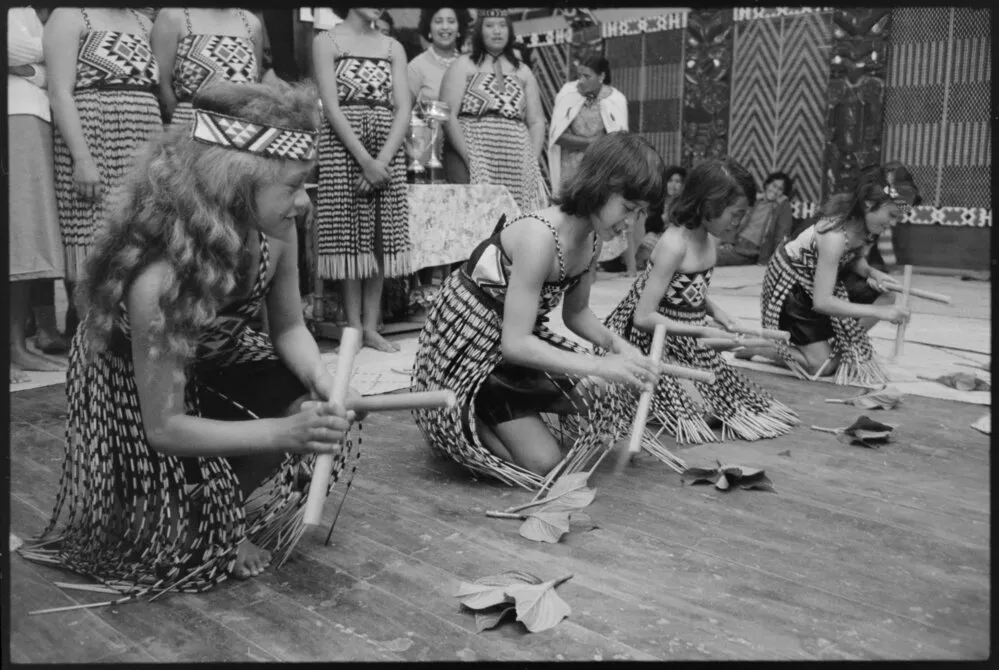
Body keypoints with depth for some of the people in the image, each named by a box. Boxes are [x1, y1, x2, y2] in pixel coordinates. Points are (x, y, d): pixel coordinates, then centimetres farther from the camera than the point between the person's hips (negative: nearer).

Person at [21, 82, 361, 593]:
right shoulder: (160, 277, -39)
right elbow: (164, 427, -32)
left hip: (210, 365, 6)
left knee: (317, 406, -14)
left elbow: (288, 328, -5)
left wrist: (323, 382, -25)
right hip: (134, 394, -6)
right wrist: (283, 433, -39)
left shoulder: (272, 233, -21)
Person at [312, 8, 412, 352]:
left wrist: (382, 160, -11)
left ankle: (372, 326, 6)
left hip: (387, 152, 4)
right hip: (343, 149, -3)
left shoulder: (393, 47, 13)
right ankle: (354, 326, 4)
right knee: (350, 236, -4)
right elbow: (331, 107, -8)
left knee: (380, 237, 1)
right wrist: (364, 160, -17)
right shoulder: (327, 41, 3)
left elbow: (403, 110, 4)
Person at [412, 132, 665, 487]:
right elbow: (515, 344, -32)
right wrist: (600, 367, -30)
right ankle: (462, 426, 10)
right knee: (544, 463, -13)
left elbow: (576, 312, 10)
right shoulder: (539, 236, -31)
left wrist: (616, 344, -8)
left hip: (517, 341, 9)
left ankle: (491, 419, 13)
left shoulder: (591, 236, -4)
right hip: (468, 345, -9)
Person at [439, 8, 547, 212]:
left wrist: (533, 162, 1)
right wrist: (468, 158, -14)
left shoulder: (523, 71, 18)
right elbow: (448, 116, -4)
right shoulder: (463, 66, 6)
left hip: (517, 167, 4)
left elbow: (536, 121, 15)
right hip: (475, 160, -3)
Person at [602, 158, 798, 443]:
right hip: (656, 341, -8)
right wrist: (702, 331, -20)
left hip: (690, 344, 9)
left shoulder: (710, 238, 1)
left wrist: (715, 311, -1)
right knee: (701, 413, -17)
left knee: (732, 401, 5)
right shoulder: (674, 244, -25)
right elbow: (644, 317, -25)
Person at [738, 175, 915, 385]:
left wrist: (872, 272, -16)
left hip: (822, 276, 8)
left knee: (883, 298, -7)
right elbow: (822, 302, -39)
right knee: (823, 365, -11)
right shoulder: (835, 235, -36)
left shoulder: (864, 224, -13)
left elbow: (856, 259, 8)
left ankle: (842, 346, 9)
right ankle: (754, 346, 6)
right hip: (791, 283, -8)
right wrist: (877, 312, -39)